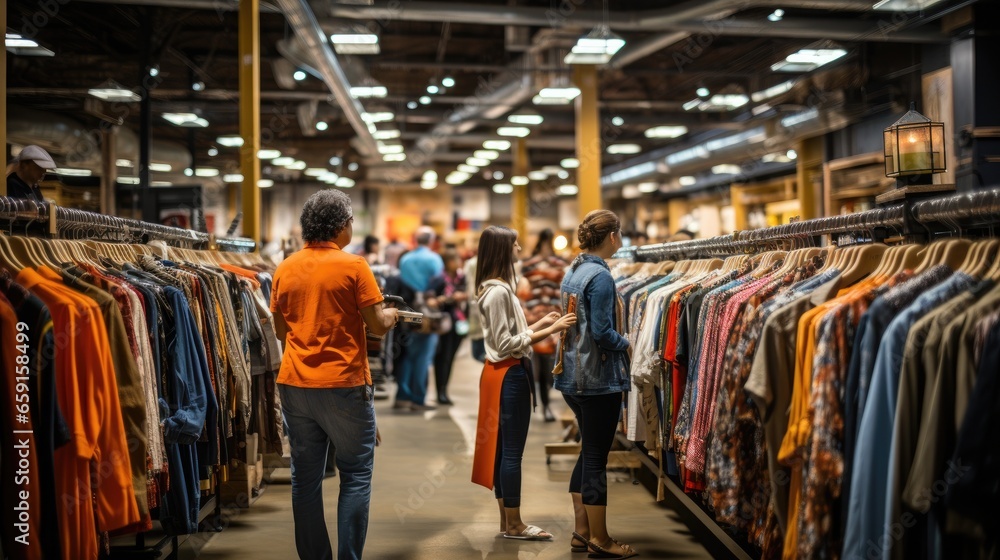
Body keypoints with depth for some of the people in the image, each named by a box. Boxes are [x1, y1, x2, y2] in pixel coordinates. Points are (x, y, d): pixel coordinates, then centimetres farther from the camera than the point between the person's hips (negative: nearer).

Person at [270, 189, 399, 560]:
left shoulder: (285, 269, 7)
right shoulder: (353, 265, -8)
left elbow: (281, 329, 15)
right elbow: (378, 326, -8)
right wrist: (391, 315, 13)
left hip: (294, 383, 5)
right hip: (343, 384, -5)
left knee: (305, 477, 10)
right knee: (355, 475, 5)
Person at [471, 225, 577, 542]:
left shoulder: (496, 288, 14)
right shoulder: (499, 291, -18)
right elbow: (507, 344, -20)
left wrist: (542, 323, 10)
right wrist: (549, 331, -20)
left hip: (503, 373, 10)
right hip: (509, 375, -10)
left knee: (502, 448, 13)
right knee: (512, 450, -3)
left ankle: (507, 520, 20)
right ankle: (514, 525, 4)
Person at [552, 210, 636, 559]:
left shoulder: (573, 272, 10)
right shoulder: (600, 276, -17)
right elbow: (602, 332, -21)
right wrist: (626, 343, -3)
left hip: (574, 375, 9)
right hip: (599, 379, -9)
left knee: (588, 452, 17)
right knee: (596, 457, 0)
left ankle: (582, 531, 24)